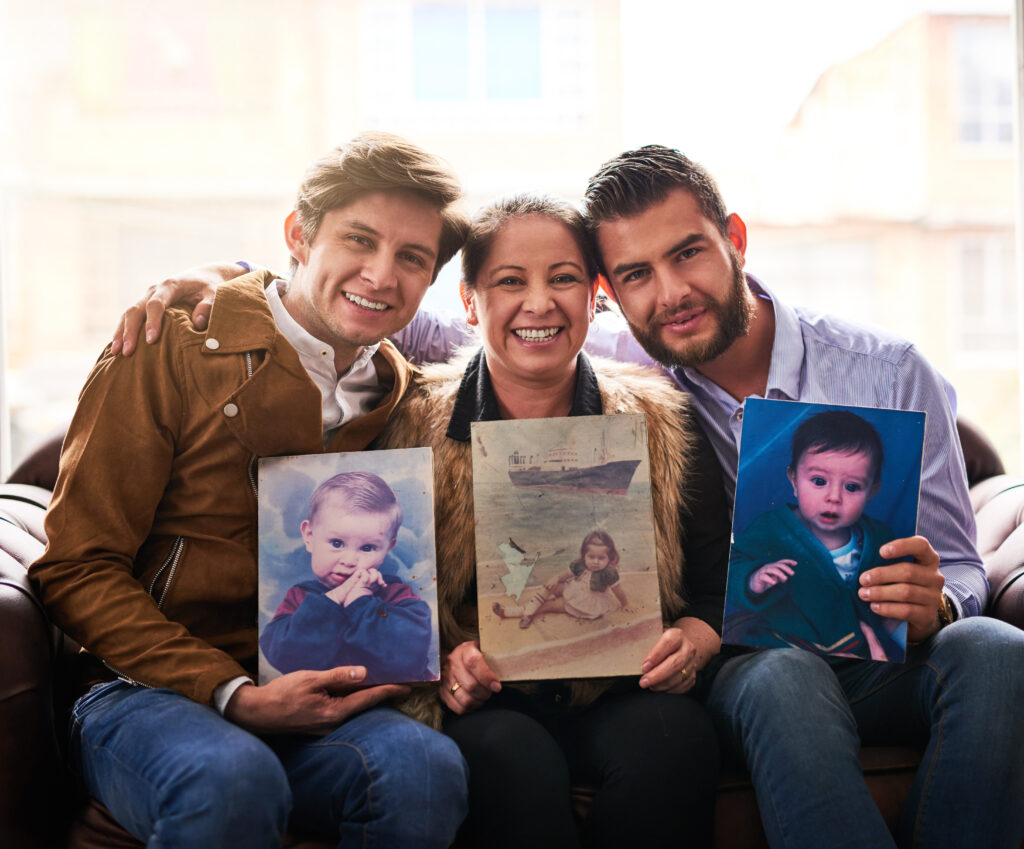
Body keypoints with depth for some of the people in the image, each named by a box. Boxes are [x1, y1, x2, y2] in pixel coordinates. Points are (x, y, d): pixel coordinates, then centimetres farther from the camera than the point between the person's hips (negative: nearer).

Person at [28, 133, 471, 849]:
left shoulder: (402, 395, 10)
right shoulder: (174, 350, -3)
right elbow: (78, 568, -6)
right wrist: (230, 694, -16)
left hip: (307, 702, 3)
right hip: (144, 691, -3)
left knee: (425, 767, -30)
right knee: (232, 782, -37)